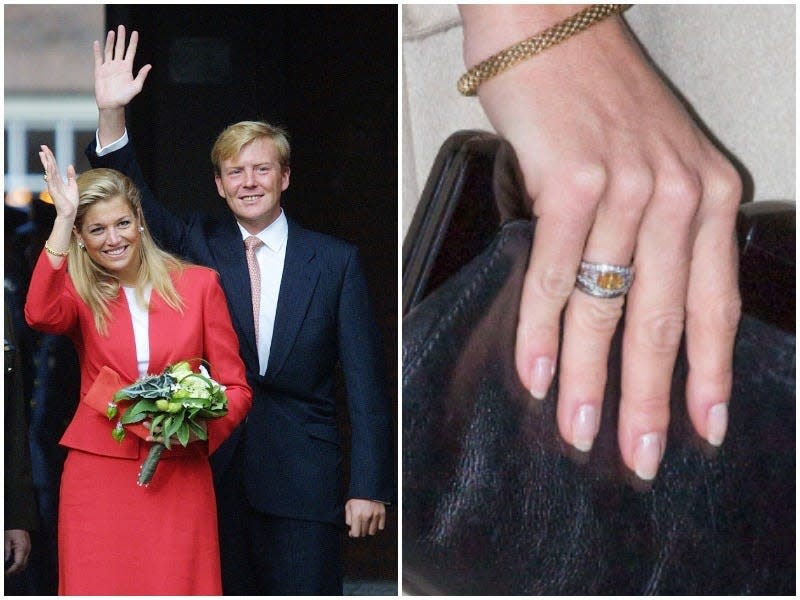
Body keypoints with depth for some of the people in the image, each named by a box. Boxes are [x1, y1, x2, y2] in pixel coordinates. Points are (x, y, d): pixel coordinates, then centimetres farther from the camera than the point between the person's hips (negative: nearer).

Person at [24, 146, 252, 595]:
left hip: (181, 478, 0)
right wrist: (63, 219, -19)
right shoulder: (80, 293, 7)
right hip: (98, 478, 0)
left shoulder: (199, 285, 6)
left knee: (178, 587, -3)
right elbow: (40, 315, -19)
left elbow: (236, 388, 7)